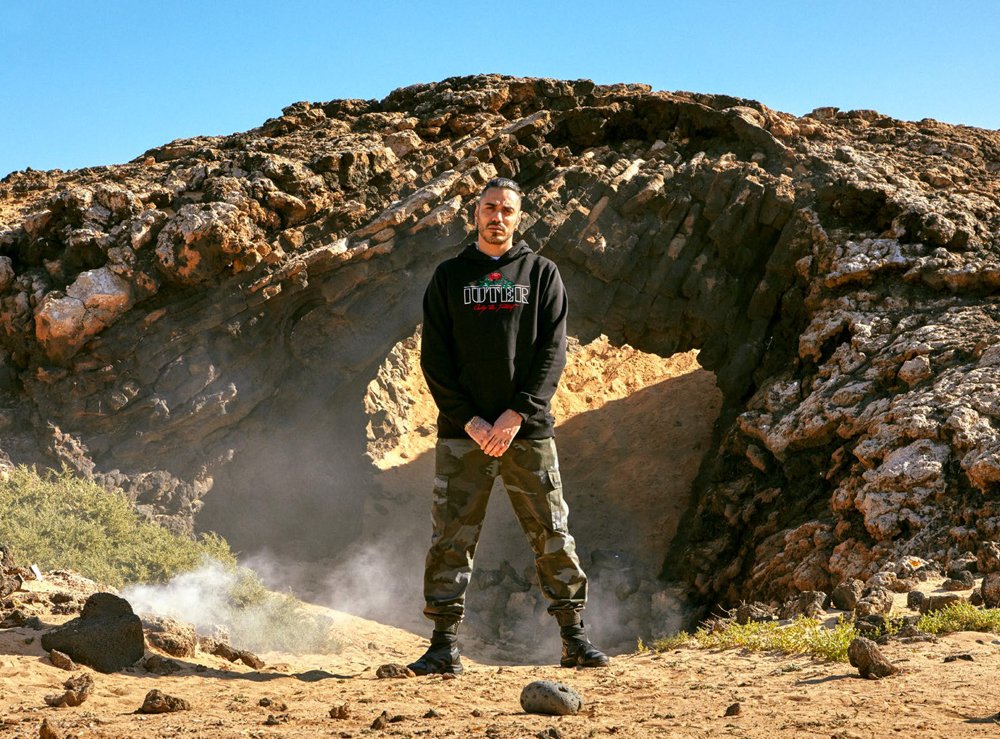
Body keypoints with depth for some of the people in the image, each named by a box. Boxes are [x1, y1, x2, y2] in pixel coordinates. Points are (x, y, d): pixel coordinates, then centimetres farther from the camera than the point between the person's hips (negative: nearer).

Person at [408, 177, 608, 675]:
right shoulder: (448, 277, 9)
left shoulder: (542, 274, 8)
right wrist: (469, 420, -9)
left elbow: (552, 352, 0)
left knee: (552, 533, 2)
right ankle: (445, 645, 6)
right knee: (451, 536, 0)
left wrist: (516, 414, -11)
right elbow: (433, 357, 3)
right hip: (462, 432, 0)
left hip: (527, 429, 0)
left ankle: (574, 638, 11)